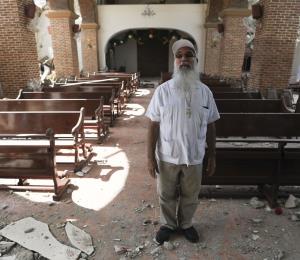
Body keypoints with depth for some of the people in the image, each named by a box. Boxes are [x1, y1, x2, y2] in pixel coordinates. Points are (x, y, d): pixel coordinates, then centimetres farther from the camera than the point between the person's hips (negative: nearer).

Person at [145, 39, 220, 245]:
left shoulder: (205, 91, -4)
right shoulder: (163, 90, -10)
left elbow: (210, 126, 3)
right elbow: (154, 125, -8)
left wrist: (212, 156, 4)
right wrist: (151, 157, -9)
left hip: (194, 157, 2)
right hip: (167, 156, -1)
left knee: (190, 196, 20)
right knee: (167, 195, 18)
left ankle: (186, 224, 47)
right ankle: (168, 224, 44)